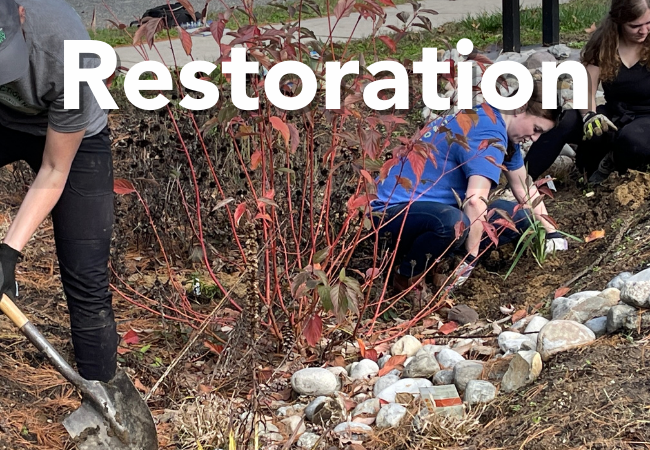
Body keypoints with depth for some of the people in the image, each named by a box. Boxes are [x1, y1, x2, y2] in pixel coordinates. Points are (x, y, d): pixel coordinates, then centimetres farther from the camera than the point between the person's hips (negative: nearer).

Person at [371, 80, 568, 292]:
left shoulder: (494, 121, 8)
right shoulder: (489, 134, -23)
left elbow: (524, 187, 20)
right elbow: (475, 200, -32)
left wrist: (551, 231, 23)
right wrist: (470, 259, -28)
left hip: (432, 205, 10)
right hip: (397, 208, -10)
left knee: (518, 217, 5)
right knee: (453, 223, -42)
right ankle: (408, 276, -13)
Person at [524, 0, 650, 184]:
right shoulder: (603, 42, -4)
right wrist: (590, 115, -28)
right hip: (614, 115, 3)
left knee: (632, 139, -41)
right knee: (561, 122, -27)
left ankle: (613, 161, -7)